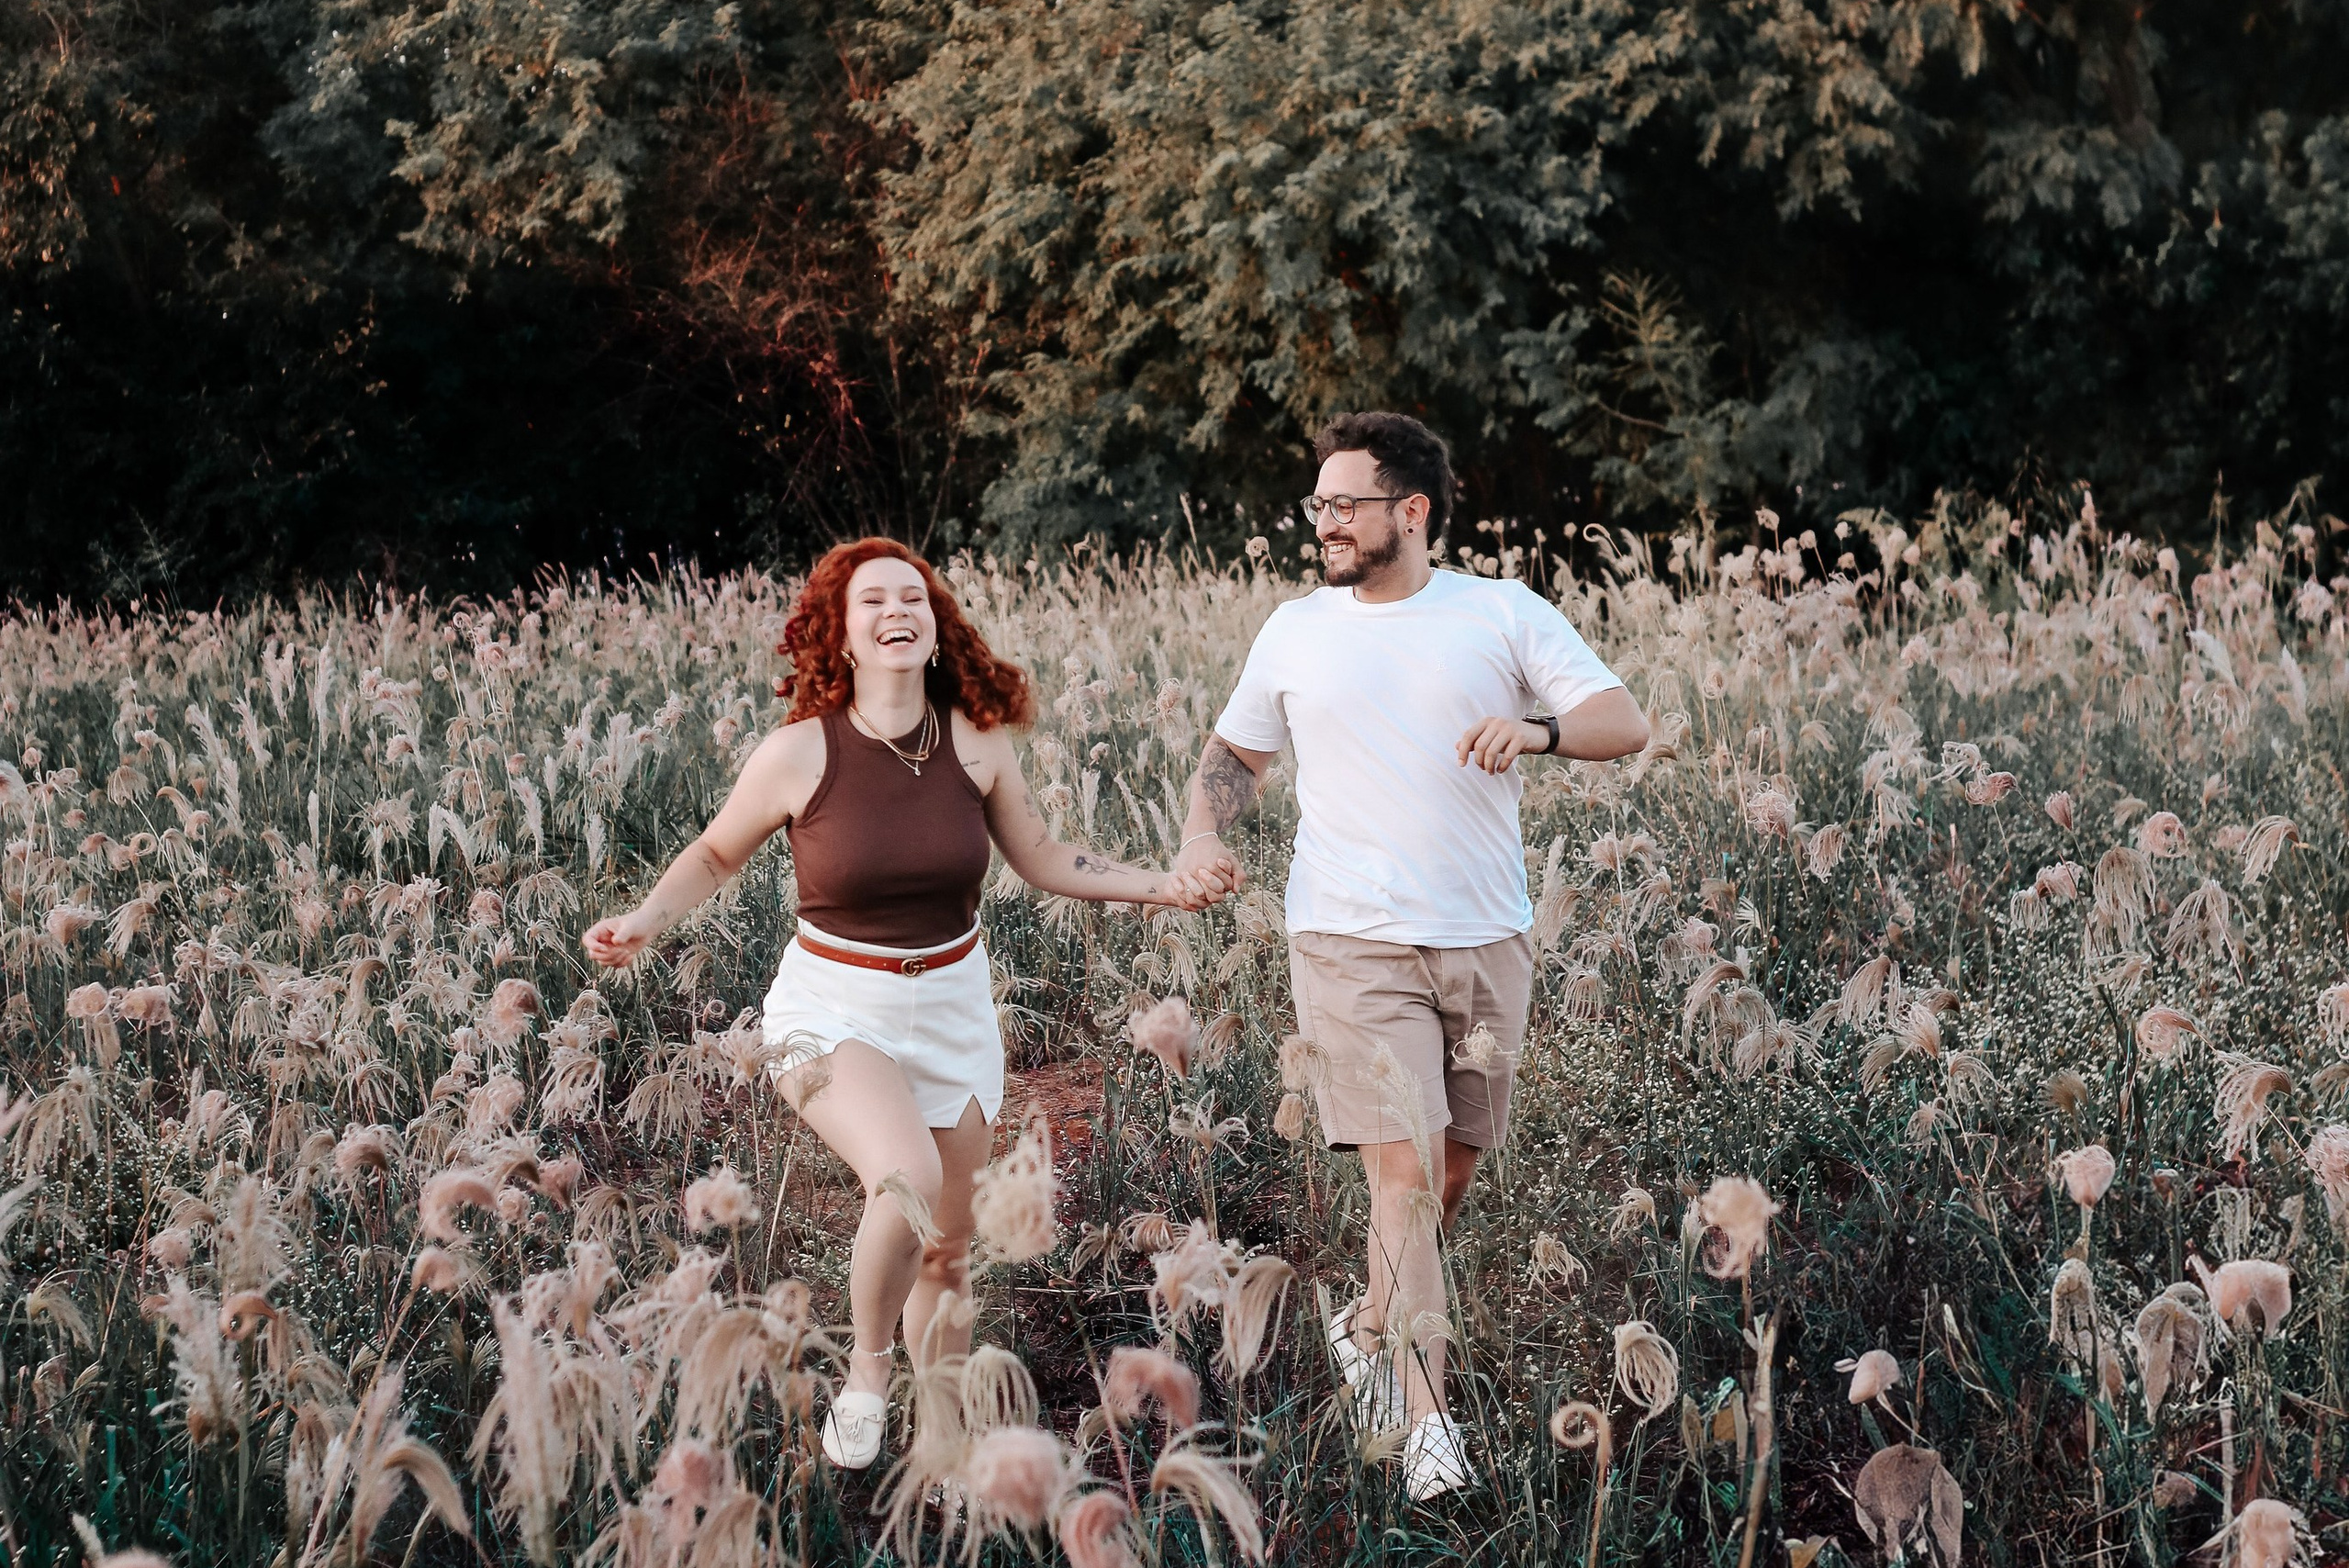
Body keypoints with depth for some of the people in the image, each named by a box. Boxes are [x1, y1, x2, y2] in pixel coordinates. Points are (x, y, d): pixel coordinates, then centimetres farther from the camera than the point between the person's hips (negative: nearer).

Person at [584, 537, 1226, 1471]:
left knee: (948, 1248, 11)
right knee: (907, 1183, -29)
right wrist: (642, 923, -12)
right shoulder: (799, 753, -15)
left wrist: (1159, 886, 1)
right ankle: (865, 1376, -4)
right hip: (837, 1009, -4)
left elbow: (1042, 859, 9)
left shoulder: (976, 740, -7)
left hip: (953, 1006, 4)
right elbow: (716, 854, 3)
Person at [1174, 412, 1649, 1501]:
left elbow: (1626, 724, -3)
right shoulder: (1296, 632, 8)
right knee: (1403, 1171, -13)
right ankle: (1429, 1419, -11)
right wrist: (1202, 834, 0)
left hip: (1486, 941, 1)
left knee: (1452, 1172, 11)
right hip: (1354, 943, -1)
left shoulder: (1503, 613, 2)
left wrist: (1537, 728, -24)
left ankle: (1370, 1329, 37)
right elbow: (1234, 751, 20)